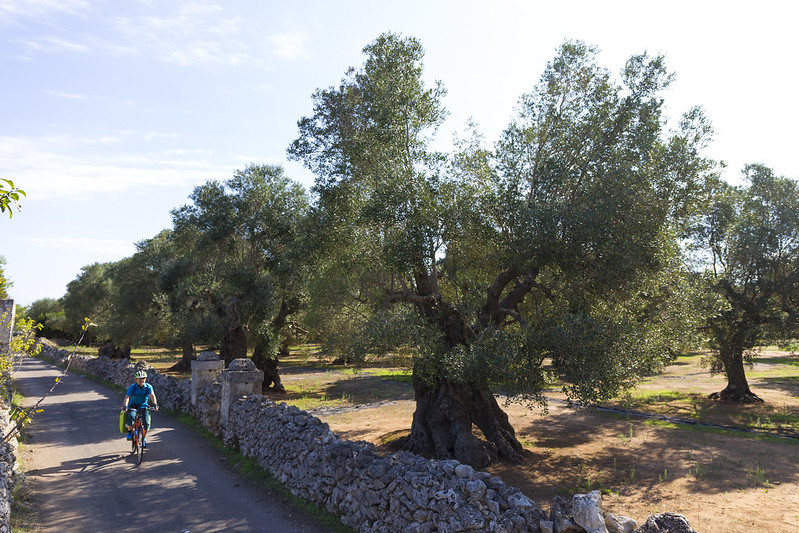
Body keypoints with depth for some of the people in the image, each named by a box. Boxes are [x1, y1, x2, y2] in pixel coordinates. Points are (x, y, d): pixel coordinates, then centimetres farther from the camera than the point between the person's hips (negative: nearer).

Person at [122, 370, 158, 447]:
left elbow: (152, 395, -25)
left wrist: (155, 404, -43)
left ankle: (143, 438, 10)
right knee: (131, 416, -33)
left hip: (143, 406, 1)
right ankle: (130, 432, -9)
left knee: (146, 423, -14)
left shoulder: (148, 387, -11)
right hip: (133, 405, -1)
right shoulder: (132, 387, -14)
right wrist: (125, 406, -43)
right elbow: (127, 397, -25)